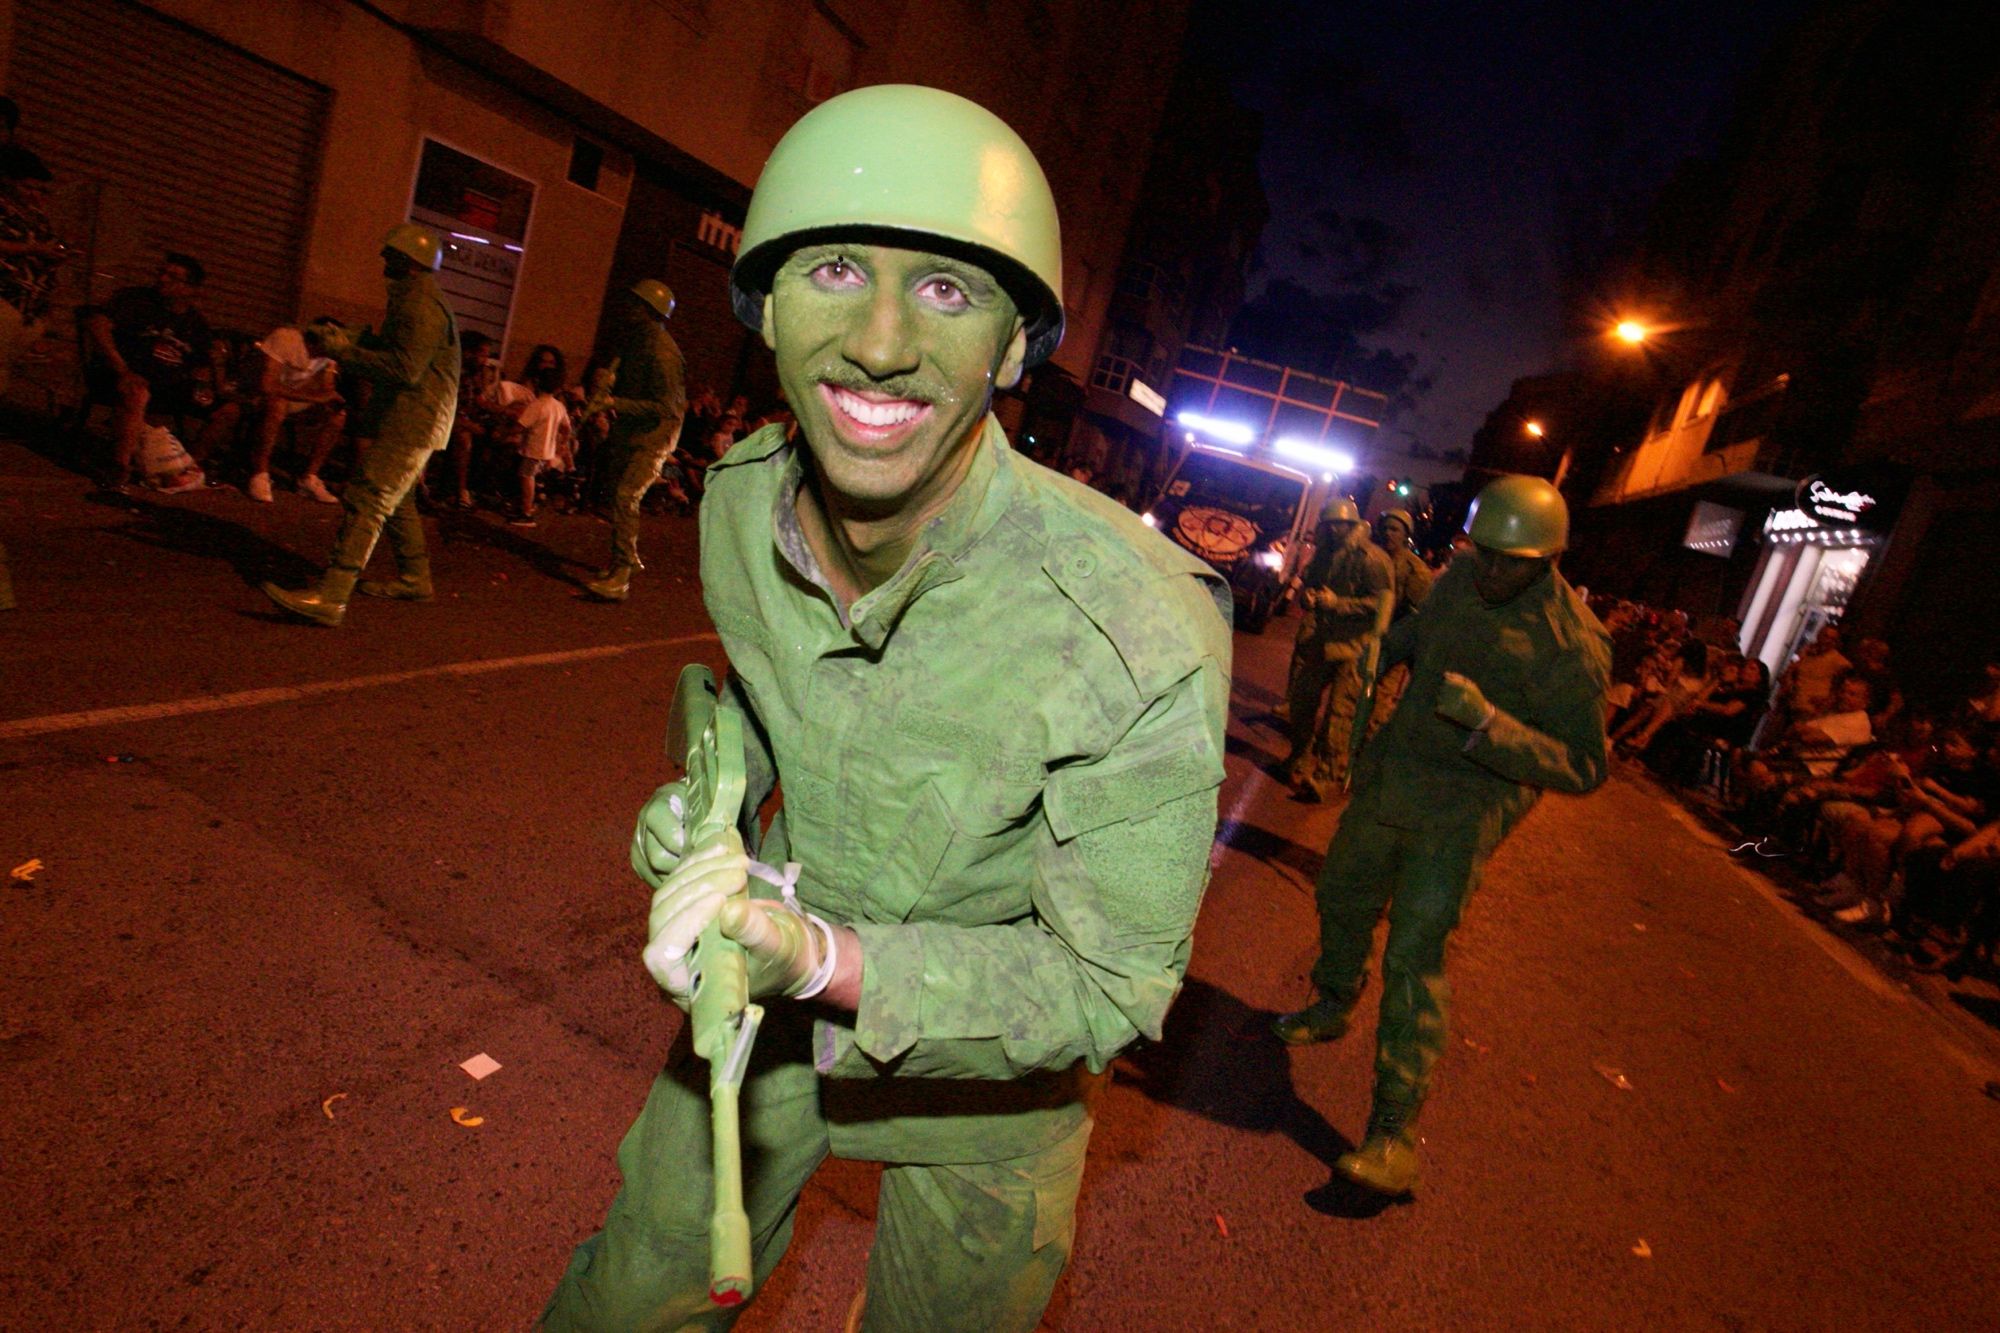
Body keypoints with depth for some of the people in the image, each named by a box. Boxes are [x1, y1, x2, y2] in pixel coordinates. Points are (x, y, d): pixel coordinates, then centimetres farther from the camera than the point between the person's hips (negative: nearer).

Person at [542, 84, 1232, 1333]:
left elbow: (1113, 987, -25)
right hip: (774, 992, 4)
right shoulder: (740, 502, -16)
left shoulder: (1140, 634, -35)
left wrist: (829, 958, -38)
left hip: (993, 1062, -3)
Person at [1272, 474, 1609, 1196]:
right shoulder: (1462, 577, -1)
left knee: (1415, 953, -13)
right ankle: (1333, 1006, 50)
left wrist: (1487, 722, -33)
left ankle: (1394, 1130, -6)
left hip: (1464, 806, -7)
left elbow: (1583, 766, -21)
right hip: (1391, 772, 7)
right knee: (1343, 897, 22)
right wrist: (1385, 648, 4)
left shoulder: (1571, 644, -21)